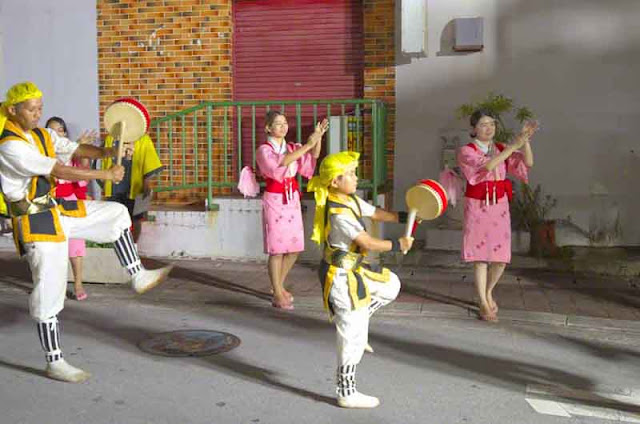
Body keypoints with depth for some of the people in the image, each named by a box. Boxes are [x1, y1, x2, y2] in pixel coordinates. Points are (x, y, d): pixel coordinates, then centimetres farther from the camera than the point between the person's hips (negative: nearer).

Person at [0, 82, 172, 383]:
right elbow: (59, 171, -25)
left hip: (57, 210, 9)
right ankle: (54, 363, 8)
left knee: (116, 213, 11)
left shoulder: (42, 135, 7)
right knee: (49, 292, -4)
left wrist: (107, 152, -20)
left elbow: (76, 149, 0)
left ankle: (138, 277, 18)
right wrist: (105, 174, -22)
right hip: (34, 222, -9)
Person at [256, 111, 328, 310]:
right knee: (277, 249, -4)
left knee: (294, 248, 7)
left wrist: (318, 137, -21)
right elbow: (280, 164, -26)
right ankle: (278, 295, 6)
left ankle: (278, 286, 27)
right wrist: (307, 145, -29)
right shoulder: (264, 150, -7)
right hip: (274, 201, -6)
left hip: (292, 201, 6)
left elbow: (313, 157, -5)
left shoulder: (292, 148, 10)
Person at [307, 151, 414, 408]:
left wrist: (405, 217, -1)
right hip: (341, 276, -9)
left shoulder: (351, 200, 3)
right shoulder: (339, 214, -27)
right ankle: (347, 394, 15)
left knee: (391, 285, 21)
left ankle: (352, 323, 20)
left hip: (355, 269, 9)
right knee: (353, 338, 0)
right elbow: (368, 243, -25)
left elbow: (376, 213, 11)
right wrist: (398, 245, -11)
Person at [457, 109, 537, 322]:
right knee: (480, 257, -1)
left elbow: (528, 163, -4)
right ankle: (483, 304, 12)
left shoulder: (502, 150, 9)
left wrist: (525, 140, -19)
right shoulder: (466, 152, -5)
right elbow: (486, 165, -23)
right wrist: (513, 145, -26)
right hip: (477, 208, -3)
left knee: (501, 257, 2)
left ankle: (488, 292, 29)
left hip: (499, 208, 4)